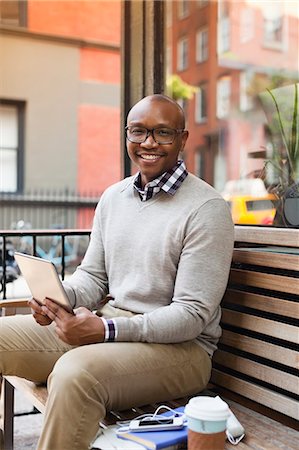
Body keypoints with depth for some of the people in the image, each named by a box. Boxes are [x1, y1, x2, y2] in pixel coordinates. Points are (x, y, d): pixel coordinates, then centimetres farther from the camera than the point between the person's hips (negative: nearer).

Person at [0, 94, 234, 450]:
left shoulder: (207, 208, -12)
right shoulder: (113, 196, 10)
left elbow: (192, 315, -16)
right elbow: (93, 276, 14)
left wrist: (106, 330, -25)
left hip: (178, 345, -6)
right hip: (105, 324, 7)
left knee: (75, 372, -35)